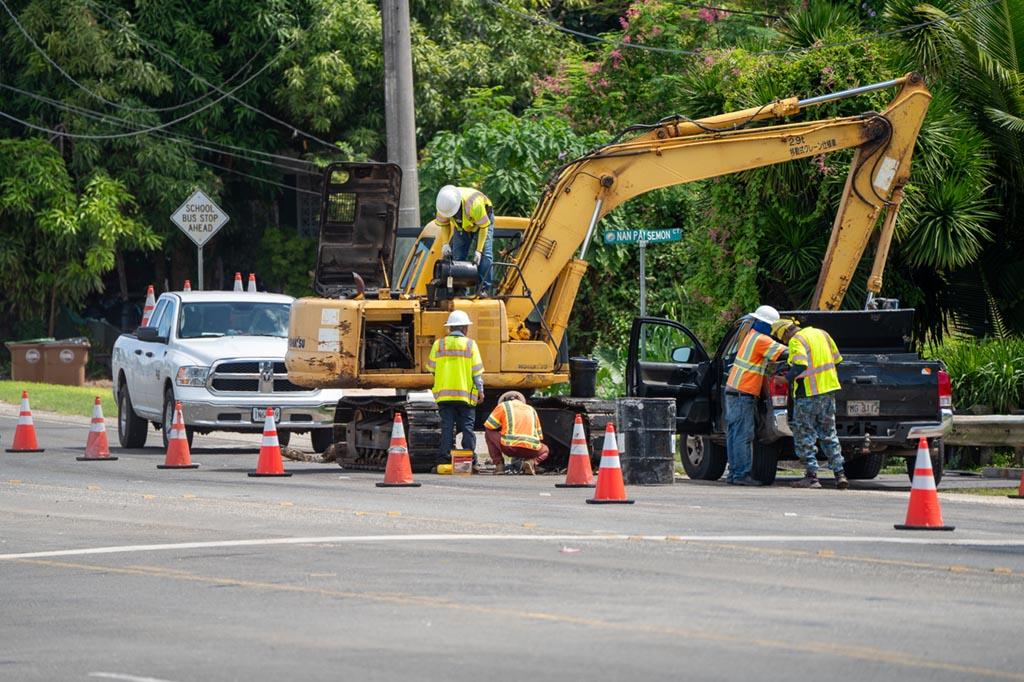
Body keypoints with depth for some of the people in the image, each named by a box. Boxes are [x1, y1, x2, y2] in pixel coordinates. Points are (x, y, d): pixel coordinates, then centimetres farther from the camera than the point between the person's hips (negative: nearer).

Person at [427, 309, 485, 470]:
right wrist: (480, 390, 6)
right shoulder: (470, 344, -2)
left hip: (444, 393, 2)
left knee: (447, 427, 4)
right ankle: (470, 460, -1)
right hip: (466, 393, -2)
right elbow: (477, 371, -2)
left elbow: (431, 368, 7)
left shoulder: (438, 344, 4)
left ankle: (444, 457, -2)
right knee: (467, 427, 3)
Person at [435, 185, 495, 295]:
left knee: (484, 255, -17)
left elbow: (483, 227, -30)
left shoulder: (474, 204, -42)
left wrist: (478, 250, -32)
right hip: (461, 225, 4)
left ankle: (483, 289, -18)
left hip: (484, 220, -4)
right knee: (457, 256, -5)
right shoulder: (444, 204, -28)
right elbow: (444, 224, -9)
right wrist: (445, 244, -22)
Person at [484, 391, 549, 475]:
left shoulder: (503, 406, 17)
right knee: (545, 450, 36)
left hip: (509, 447, -3)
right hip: (531, 450, 3)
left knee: (489, 433, 24)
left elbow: (488, 426, 14)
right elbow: (539, 435, 33)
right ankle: (531, 462, 3)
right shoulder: (532, 410, 29)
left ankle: (499, 464, 11)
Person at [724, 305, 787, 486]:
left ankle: (734, 473, 11)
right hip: (744, 394, -9)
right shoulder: (761, 340, -11)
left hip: (733, 390, 9)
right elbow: (783, 352, -16)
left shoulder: (751, 336, 18)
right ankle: (741, 474, -11)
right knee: (743, 435, -9)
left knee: (734, 434, 9)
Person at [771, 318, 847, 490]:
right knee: (829, 435, 14)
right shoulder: (821, 334, 12)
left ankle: (812, 476, -1)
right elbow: (837, 359, 18)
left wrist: (786, 379, -14)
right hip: (828, 391, 7)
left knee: (804, 437, 2)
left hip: (808, 395, -7)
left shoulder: (796, 341, -13)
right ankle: (839, 474, 9)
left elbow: (800, 368, -26)